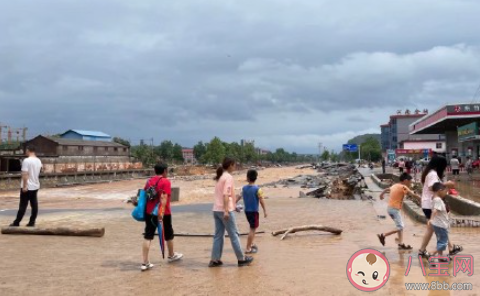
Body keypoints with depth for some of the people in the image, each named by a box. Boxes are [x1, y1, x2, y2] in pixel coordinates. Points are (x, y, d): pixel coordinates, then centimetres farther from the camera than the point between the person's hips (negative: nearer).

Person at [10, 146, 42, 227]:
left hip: (27, 187, -7)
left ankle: (16, 223, 3)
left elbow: (25, 174, -20)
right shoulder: (39, 161, 8)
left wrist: (24, 186, -19)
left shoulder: (26, 160, -15)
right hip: (36, 186, 7)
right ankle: (32, 222, 8)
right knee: (34, 205, 6)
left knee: (23, 205, -3)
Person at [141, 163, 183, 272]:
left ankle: (145, 263, -7)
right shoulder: (165, 182, -10)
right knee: (169, 234, 17)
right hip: (163, 213, -5)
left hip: (149, 212, 5)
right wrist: (162, 212, -27)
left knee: (148, 236, 1)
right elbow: (164, 198, -20)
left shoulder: (149, 181, 10)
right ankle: (171, 255, 36)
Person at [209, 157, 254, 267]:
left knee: (218, 235, 9)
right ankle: (241, 259, 9)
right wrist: (226, 211, -25)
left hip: (216, 210, 8)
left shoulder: (220, 177, 15)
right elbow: (225, 195, -21)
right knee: (234, 235, 1)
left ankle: (215, 260, 8)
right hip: (225, 210, -8)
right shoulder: (229, 177, -11)